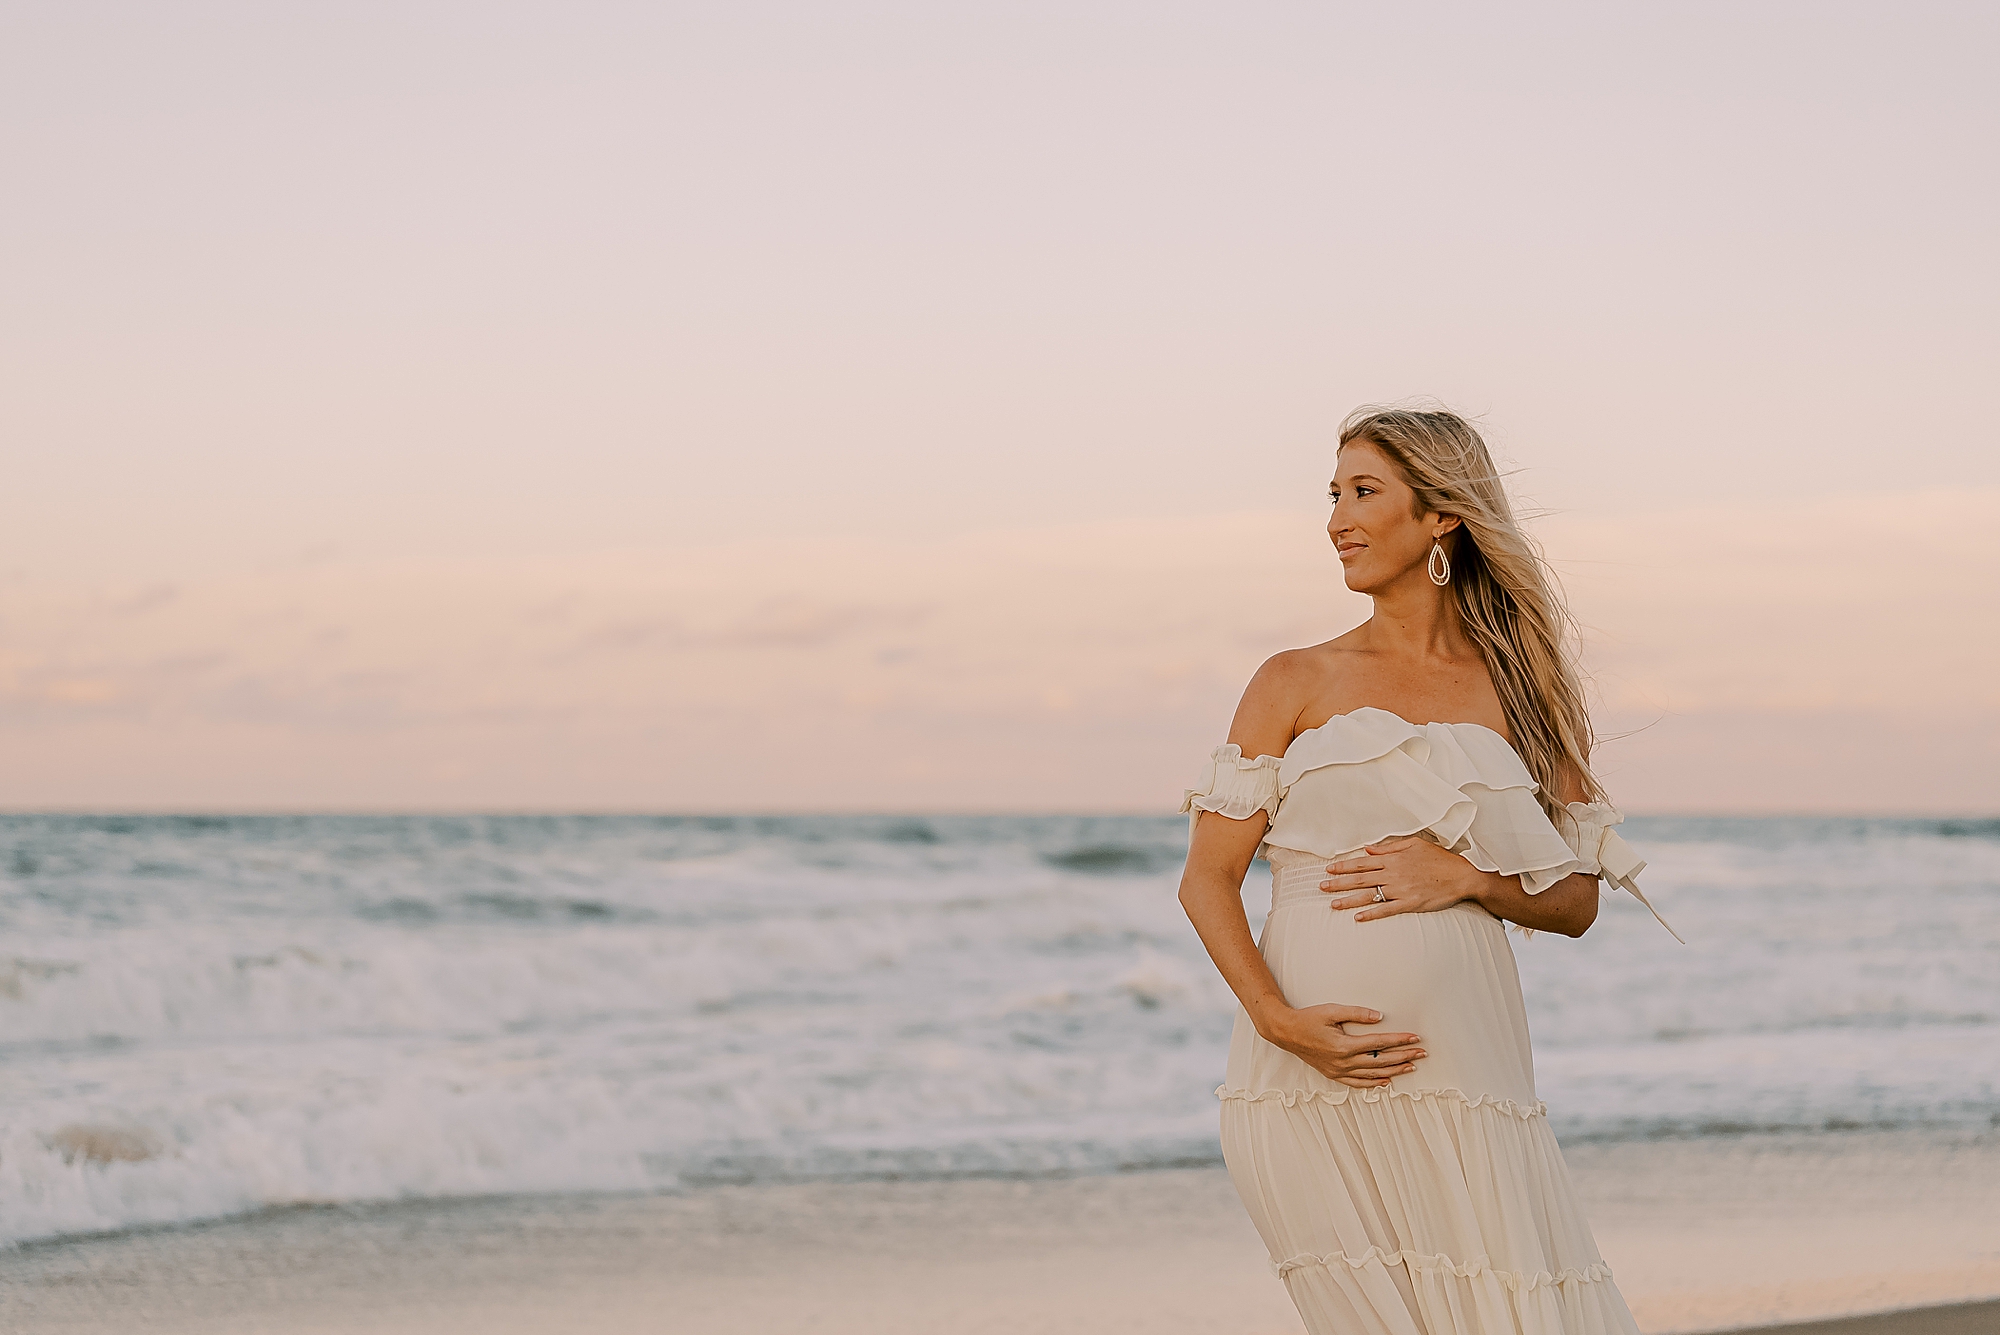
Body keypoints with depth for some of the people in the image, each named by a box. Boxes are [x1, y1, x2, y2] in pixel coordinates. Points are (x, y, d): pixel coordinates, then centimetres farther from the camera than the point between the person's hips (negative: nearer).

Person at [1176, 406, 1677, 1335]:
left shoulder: (1519, 690, 11)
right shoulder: (1299, 684, 7)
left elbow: (1575, 902, 12)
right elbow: (1208, 881, 3)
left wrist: (1466, 877, -7)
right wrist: (1278, 1017, -13)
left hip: (1461, 1078, 2)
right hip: (1311, 1084, -1)